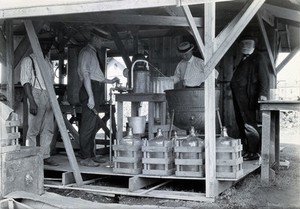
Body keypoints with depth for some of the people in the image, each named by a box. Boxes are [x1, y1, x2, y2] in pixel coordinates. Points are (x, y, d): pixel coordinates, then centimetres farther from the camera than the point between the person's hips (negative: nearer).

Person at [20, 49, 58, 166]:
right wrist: (32, 102, -17)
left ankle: (45, 156, 12)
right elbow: (26, 82, -9)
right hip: (36, 94, -7)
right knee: (33, 129, -5)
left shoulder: (47, 61, 19)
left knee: (48, 129, 6)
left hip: (49, 96, 7)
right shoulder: (28, 61, -2)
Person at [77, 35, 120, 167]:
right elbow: (85, 75, -16)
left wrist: (110, 81, 29)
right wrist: (90, 97, -22)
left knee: (94, 125, 13)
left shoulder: (92, 53, 24)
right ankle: (85, 158, -6)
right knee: (88, 125, -9)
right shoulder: (86, 52, -7)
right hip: (90, 90, -10)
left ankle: (91, 155, 21)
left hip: (95, 91, 10)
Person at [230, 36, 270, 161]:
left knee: (249, 124, -8)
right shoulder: (243, 60, 22)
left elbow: (264, 77, -11)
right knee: (241, 124, 12)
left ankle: (255, 152, -2)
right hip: (238, 96, 9)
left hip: (247, 96, -9)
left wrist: (263, 93, -21)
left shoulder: (258, 58, -2)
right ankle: (245, 151, 20)